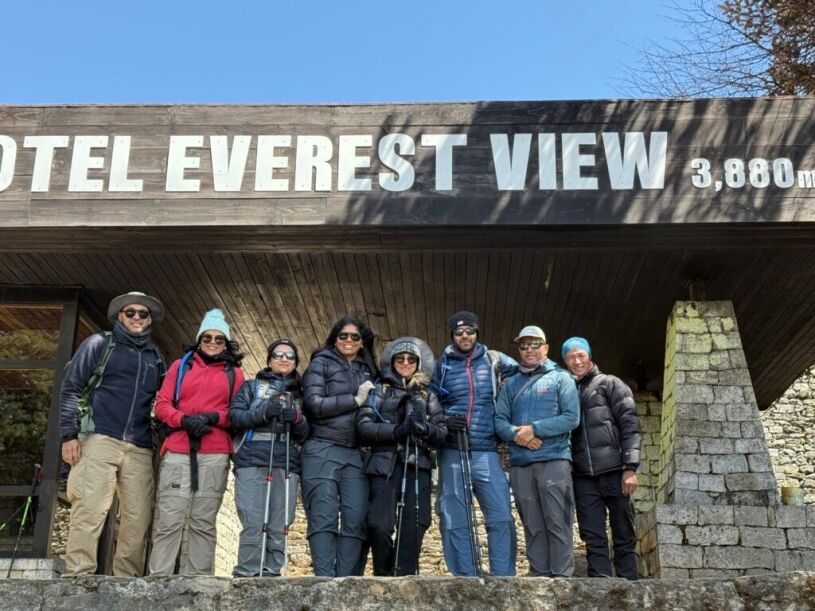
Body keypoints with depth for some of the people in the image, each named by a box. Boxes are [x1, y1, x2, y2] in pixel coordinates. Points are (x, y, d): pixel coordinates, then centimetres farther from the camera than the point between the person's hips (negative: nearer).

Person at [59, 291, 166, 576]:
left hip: (140, 448, 4)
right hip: (99, 439, -4)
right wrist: (69, 434, -7)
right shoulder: (99, 344, 11)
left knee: (138, 518, -3)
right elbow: (70, 387, 3)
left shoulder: (156, 357, 22)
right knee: (89, 510, -12)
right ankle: (78, 577, -12)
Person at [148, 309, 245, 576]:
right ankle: (158, 578, -2)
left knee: (203, 522, 0)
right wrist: (184, 420, -11)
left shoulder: (234, 373, 16)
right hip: (177, 453, 0)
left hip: (215, 455, 0)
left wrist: (214, 417, -9)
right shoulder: (181, 365, 16)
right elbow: (162, 405, 8)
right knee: (168, 520, -5)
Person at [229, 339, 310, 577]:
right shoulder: (252, 386, 18)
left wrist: (297, 420, -7)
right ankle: (246, 578, -9)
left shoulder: (300, 394, 23)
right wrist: (262, 413, -12)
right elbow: (234, 416, 3)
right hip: (252, 462, -2)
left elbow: (308, 433, 15)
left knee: (279, 528, -5)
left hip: (287, 466, 2)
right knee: (253, 525, -12)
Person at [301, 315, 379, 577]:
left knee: (356, 519, -5)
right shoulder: (321, 363, 6)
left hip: (355, 454, 4)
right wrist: (355, 400, -7)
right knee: (324, 518, -9)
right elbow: (313, 404, -7)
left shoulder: (368, 371, 21)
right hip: (322, 451, -4)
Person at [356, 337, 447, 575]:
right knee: (380, 525, -13)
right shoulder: (379, 391, 14)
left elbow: (442, 432, 9)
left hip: (418, 465, 2)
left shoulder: (427, 396, 21)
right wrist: (396, 431, -15)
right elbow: (364, 426, -2)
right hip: (385, 464, -2)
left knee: (415, 525, -9)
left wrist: (427, 429, -14)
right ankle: (384, 575, 6)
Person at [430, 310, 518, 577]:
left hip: (486, 452, -1)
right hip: (452, 453, 1)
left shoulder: (494, 360, 7)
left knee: (501, 518, -9)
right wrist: (444, 421, -7)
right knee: (455, 522, 2)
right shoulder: (441, 366, 9)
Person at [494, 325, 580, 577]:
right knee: (532, 526, 4)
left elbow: (571, 417, -4)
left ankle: (561, 577, -7)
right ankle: (539, 576, 7)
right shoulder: (510, 384, 18)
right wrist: (516, 434, -11)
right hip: (520, 464, 4)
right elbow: (499, 420, 10)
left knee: (558, 523, -8)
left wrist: (534, 429, -12)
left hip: (554, 460, -4)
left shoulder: (560, 378, 7)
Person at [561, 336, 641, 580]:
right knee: (593, 538, -1)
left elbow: (630, 425, -1)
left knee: (624, 534, 0)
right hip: (583, 476, 3)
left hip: (614, 471, -3)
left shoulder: (610, 384, 7)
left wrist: (630, 468, -10)